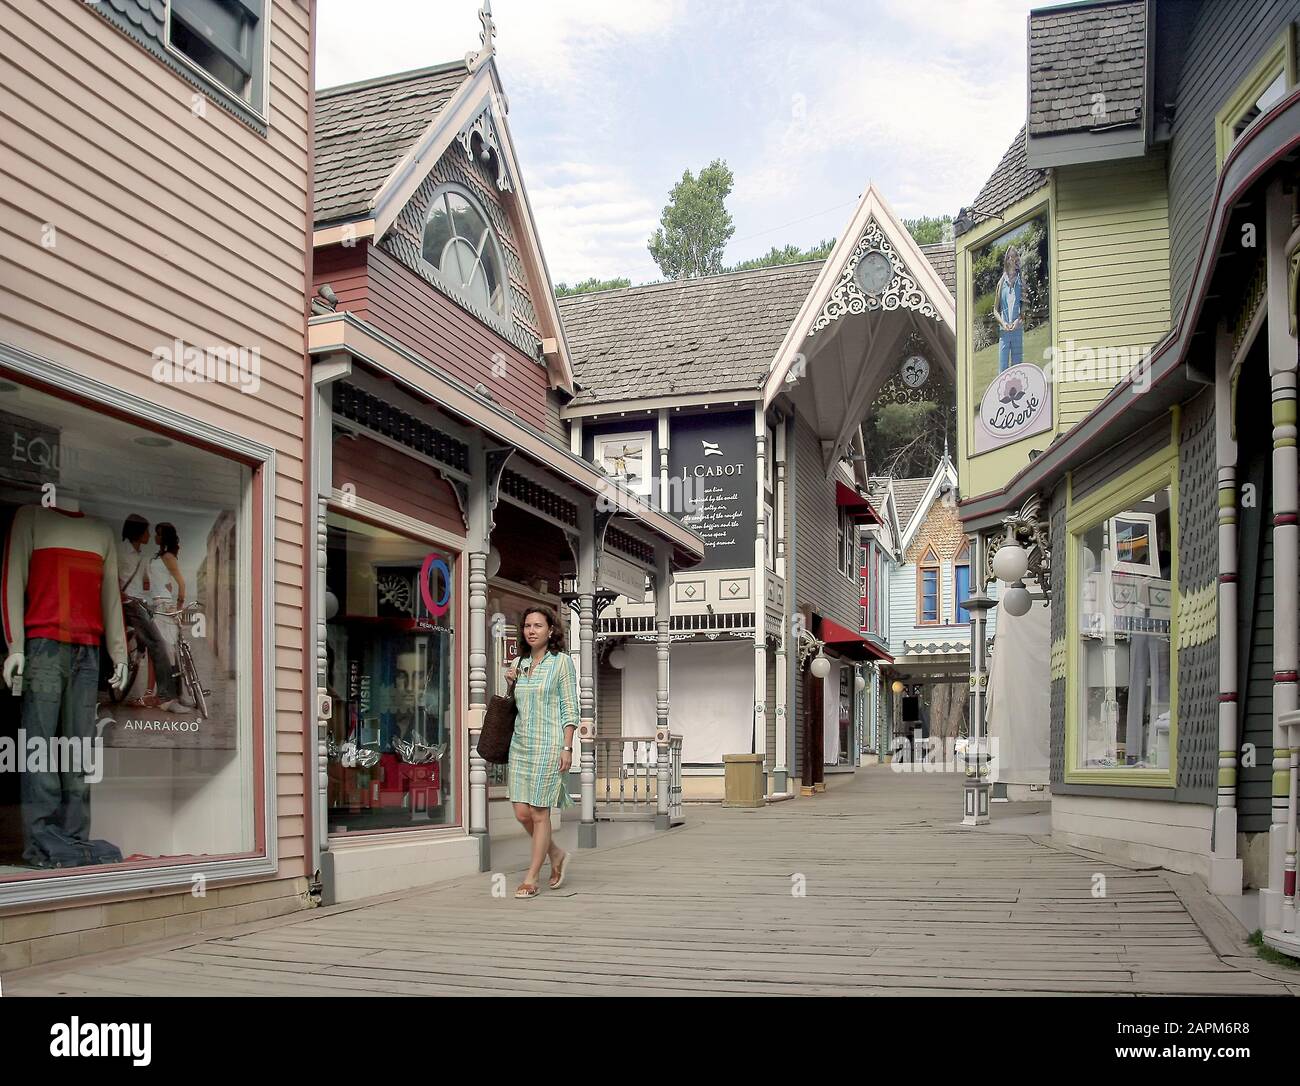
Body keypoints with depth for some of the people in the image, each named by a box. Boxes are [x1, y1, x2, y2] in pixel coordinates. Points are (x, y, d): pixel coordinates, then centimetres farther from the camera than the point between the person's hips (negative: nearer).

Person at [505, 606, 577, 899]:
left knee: (539, 812, -2)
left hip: (548, 743, -6)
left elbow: (570, 708, -6)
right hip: (520, 742, 6)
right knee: (522, 812, 4)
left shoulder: (562, 661, -4)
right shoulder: (520, 663, 12)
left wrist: (567, 748, -12)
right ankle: (557, 855, 27)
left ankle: (531, 878, 8)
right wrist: (511, 682, 4)